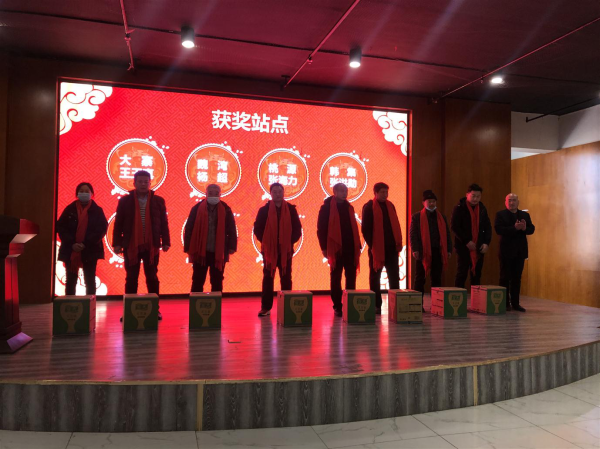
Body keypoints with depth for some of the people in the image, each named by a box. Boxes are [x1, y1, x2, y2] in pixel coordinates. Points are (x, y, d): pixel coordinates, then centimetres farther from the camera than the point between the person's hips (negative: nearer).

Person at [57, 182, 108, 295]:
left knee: (90, 280, 5)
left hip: (90, 251, -1)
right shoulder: (70, 209, 4)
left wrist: (85, 244, -15)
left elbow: (102, 228, -7)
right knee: (71, 280, 7)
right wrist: (71, 244, -12)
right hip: (70, 250, 2)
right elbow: (60, 227, 1)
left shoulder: (97, 210, 1)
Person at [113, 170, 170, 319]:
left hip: (151, 246, 1)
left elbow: (164, 223, 4)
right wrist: (117, 243, -3)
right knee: (131, 279, 6)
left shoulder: (158, 201, 3)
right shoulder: (125, 201, 2)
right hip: (131, 246, 0)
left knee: (152, 278, 8)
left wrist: (166, 241, 0)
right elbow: (118, 223, 2)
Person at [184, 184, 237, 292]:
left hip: (219, 253, 1)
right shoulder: (197, 208, -1)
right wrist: (188, 248, -5)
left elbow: (231, 230, 4)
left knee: (217, 282, 11)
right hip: (200, 252, -1)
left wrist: (232, 246, -3)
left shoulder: (226, 210, 1)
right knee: (197, 282, 7)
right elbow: (189, 229, -1)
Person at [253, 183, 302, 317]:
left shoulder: (291, 209, 3)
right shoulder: (264, 210, 1)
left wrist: (290, 242, -5)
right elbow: (257, 229, 1)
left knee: (286, 279, 6)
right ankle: (266, 307, 10)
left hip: (286, 250, 1)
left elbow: (297, 229, 4)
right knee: (268, 279, 4)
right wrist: (265, 242, -6)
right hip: (269, 250, -1)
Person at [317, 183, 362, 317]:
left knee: (351, 278, 7)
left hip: (350, 249, 5)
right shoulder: (327, 208, -2)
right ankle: (337, 306, 12)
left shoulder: (349, 207, 14)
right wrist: (324, 247, -9)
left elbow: (354, 227, 16)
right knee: (336, 278, 4)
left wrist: (357, 246, 10)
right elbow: (321, 228, -5)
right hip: (336, 249, -5)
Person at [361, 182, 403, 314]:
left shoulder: (390, 206, 13)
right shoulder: (369, 207, -3)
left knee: (394, 277, 6)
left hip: (391, 248, 5)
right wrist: (371, 245, -12)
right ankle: (376, 305, 12)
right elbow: (365, 228, -7)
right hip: (377, 249, -5)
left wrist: (398, 242, 4)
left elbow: (396, 225, 13)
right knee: (375, 277, 4)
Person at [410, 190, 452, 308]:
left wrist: (449, 250, 6)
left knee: (437, 279, 8)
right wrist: (415, 249, -13)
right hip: (423, 252, -4)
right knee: (420, 279, 2)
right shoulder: (417, 217, 2)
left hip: (438, 252, 4)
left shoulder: (442, 217, 15)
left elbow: (447, 234, 14)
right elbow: (413, 234, -4)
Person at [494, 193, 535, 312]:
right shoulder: (500, 215, -2)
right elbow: (498, 229, -16)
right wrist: (514, 228, -26)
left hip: (520, 251, 4)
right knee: (505, 277, 2)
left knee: (517, 278, 8)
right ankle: (505, 303, 9)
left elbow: (532, 229, 4)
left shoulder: (525, 215, 13)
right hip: (506, 251, -4)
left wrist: (525, 228, -18)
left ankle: (515, 303, 15)